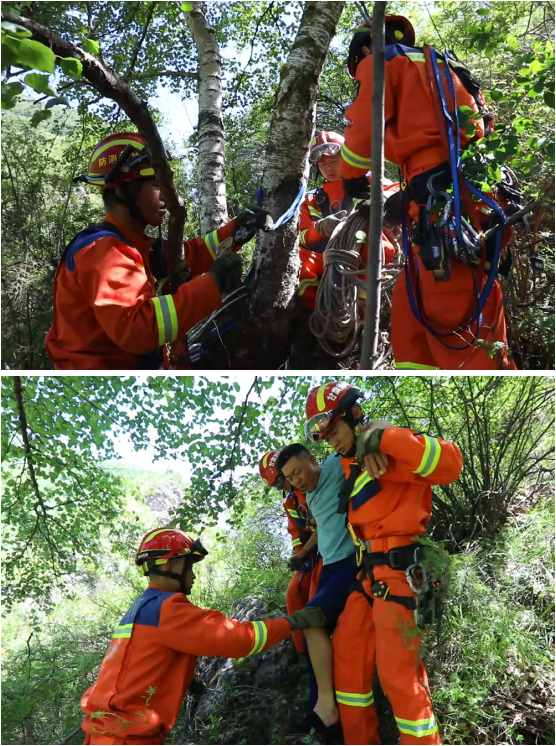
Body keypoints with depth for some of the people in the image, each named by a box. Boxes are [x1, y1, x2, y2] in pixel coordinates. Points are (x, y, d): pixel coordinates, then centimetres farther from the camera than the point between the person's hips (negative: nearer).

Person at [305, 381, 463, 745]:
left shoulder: (391, 452, -13)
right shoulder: (352, 463, 15)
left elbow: (450, 464, -29)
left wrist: (384, 439, -29)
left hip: (398, 571, -9)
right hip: (369, 571, 9)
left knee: (398, 673, -5)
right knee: (347, 657, 14)